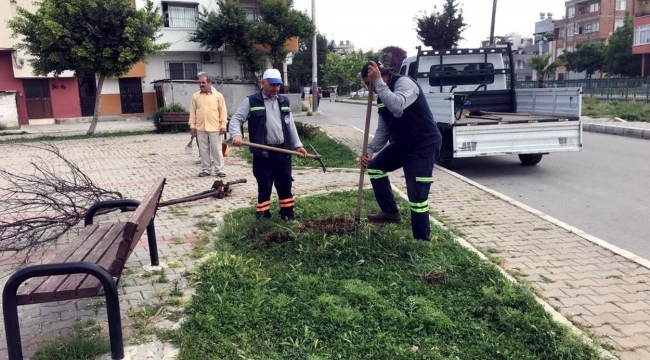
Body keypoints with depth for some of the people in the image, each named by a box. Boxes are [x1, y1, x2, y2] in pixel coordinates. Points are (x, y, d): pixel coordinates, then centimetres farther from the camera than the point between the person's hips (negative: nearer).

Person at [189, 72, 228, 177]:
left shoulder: (218, 95, 0)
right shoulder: (195, 96, 7)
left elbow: (223, 111, -2)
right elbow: (192, 112, 8)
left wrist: (223, 125, -7)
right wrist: (192, 125, 2)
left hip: (215, 128, -2)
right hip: (200, 128, 3)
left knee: (216, 149, 2)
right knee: (203, 150, 8)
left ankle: (219, 170, 9)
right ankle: (205, 169, 17)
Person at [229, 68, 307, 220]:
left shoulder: (284, 101, 12)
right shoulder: (251, 101, -2)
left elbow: (291, 125, 17)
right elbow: (236, 119, -6)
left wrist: (297, 145, 12)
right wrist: (236, 134, -25)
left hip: (283, 151, 4)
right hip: (263, 153, -4)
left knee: (285, 185, 11)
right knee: (264, 187, 3)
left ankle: (288, 214, 24)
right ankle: (263, 216, 14)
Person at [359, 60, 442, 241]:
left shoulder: (404, 83, -19)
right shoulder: (383, 95, 8)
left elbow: (397, 106, -42)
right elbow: (383, 129, 8)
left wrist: (378, 82, -32)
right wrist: (370, 150, -6)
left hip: (424, 145, -9)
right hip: (402, 144, 10)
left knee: (417, 197, -10)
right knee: (375, 167, 15)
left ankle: (422, 241, 5)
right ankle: (390, 212, 26)